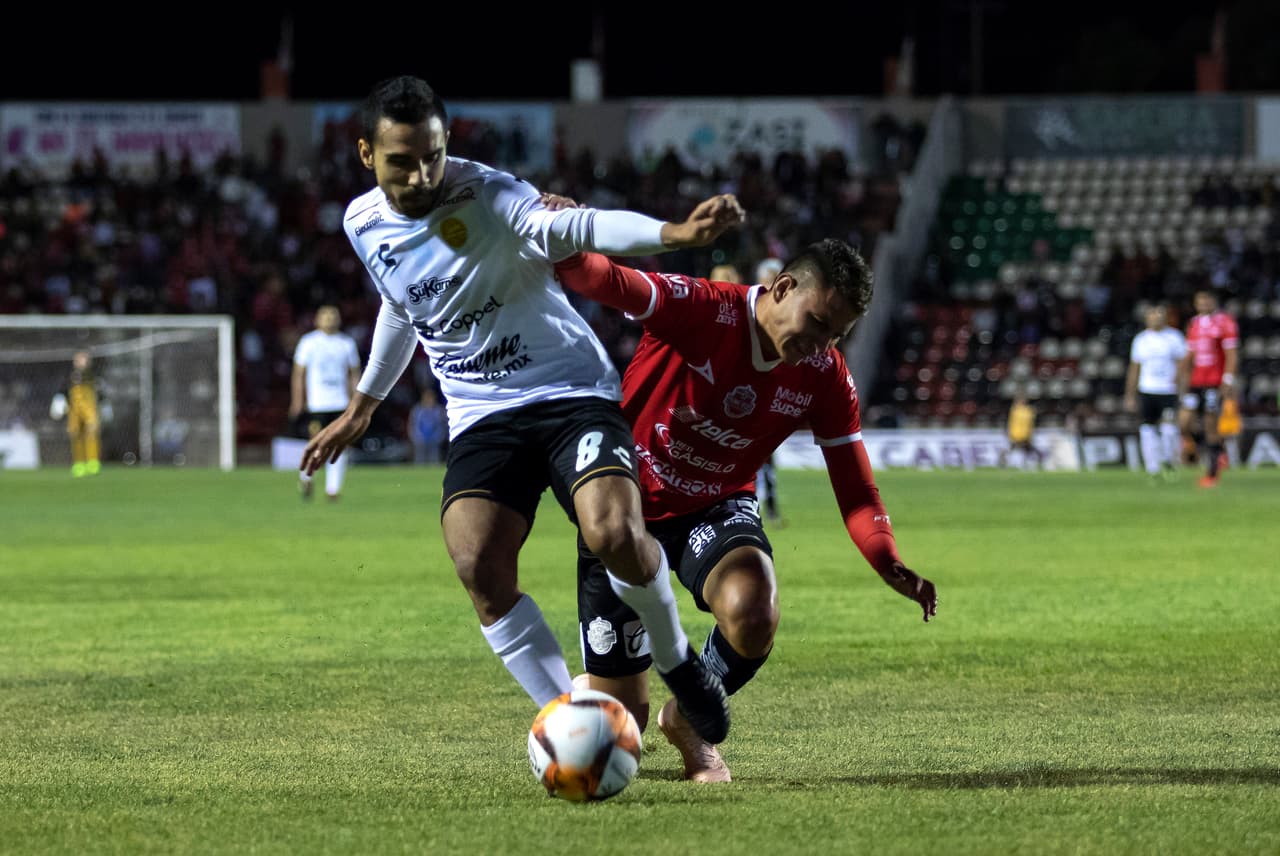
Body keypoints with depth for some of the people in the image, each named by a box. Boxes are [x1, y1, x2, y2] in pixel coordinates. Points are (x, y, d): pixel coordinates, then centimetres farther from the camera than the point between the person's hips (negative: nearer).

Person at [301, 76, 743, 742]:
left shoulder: (487, 197, -16)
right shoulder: (363, 225, 4)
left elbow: (574, 227, -35)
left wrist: (674, 232, -54)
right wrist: (362, 406, 35)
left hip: (569, 392, -5)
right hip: (481, 420, 5)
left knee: (614, 534, -28)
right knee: (477, 566, -20)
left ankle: (678, 664, 2)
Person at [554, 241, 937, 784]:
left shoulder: (825, 378, -9)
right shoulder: (702, 310, -22)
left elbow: (856, 493, -7)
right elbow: (608, 283, -37)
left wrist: (888, 563, -26)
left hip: (716, 509, 3)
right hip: (627, 506, -3)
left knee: (753, 617, -33)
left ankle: (692, 721, 2)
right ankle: (589, 693, 40)